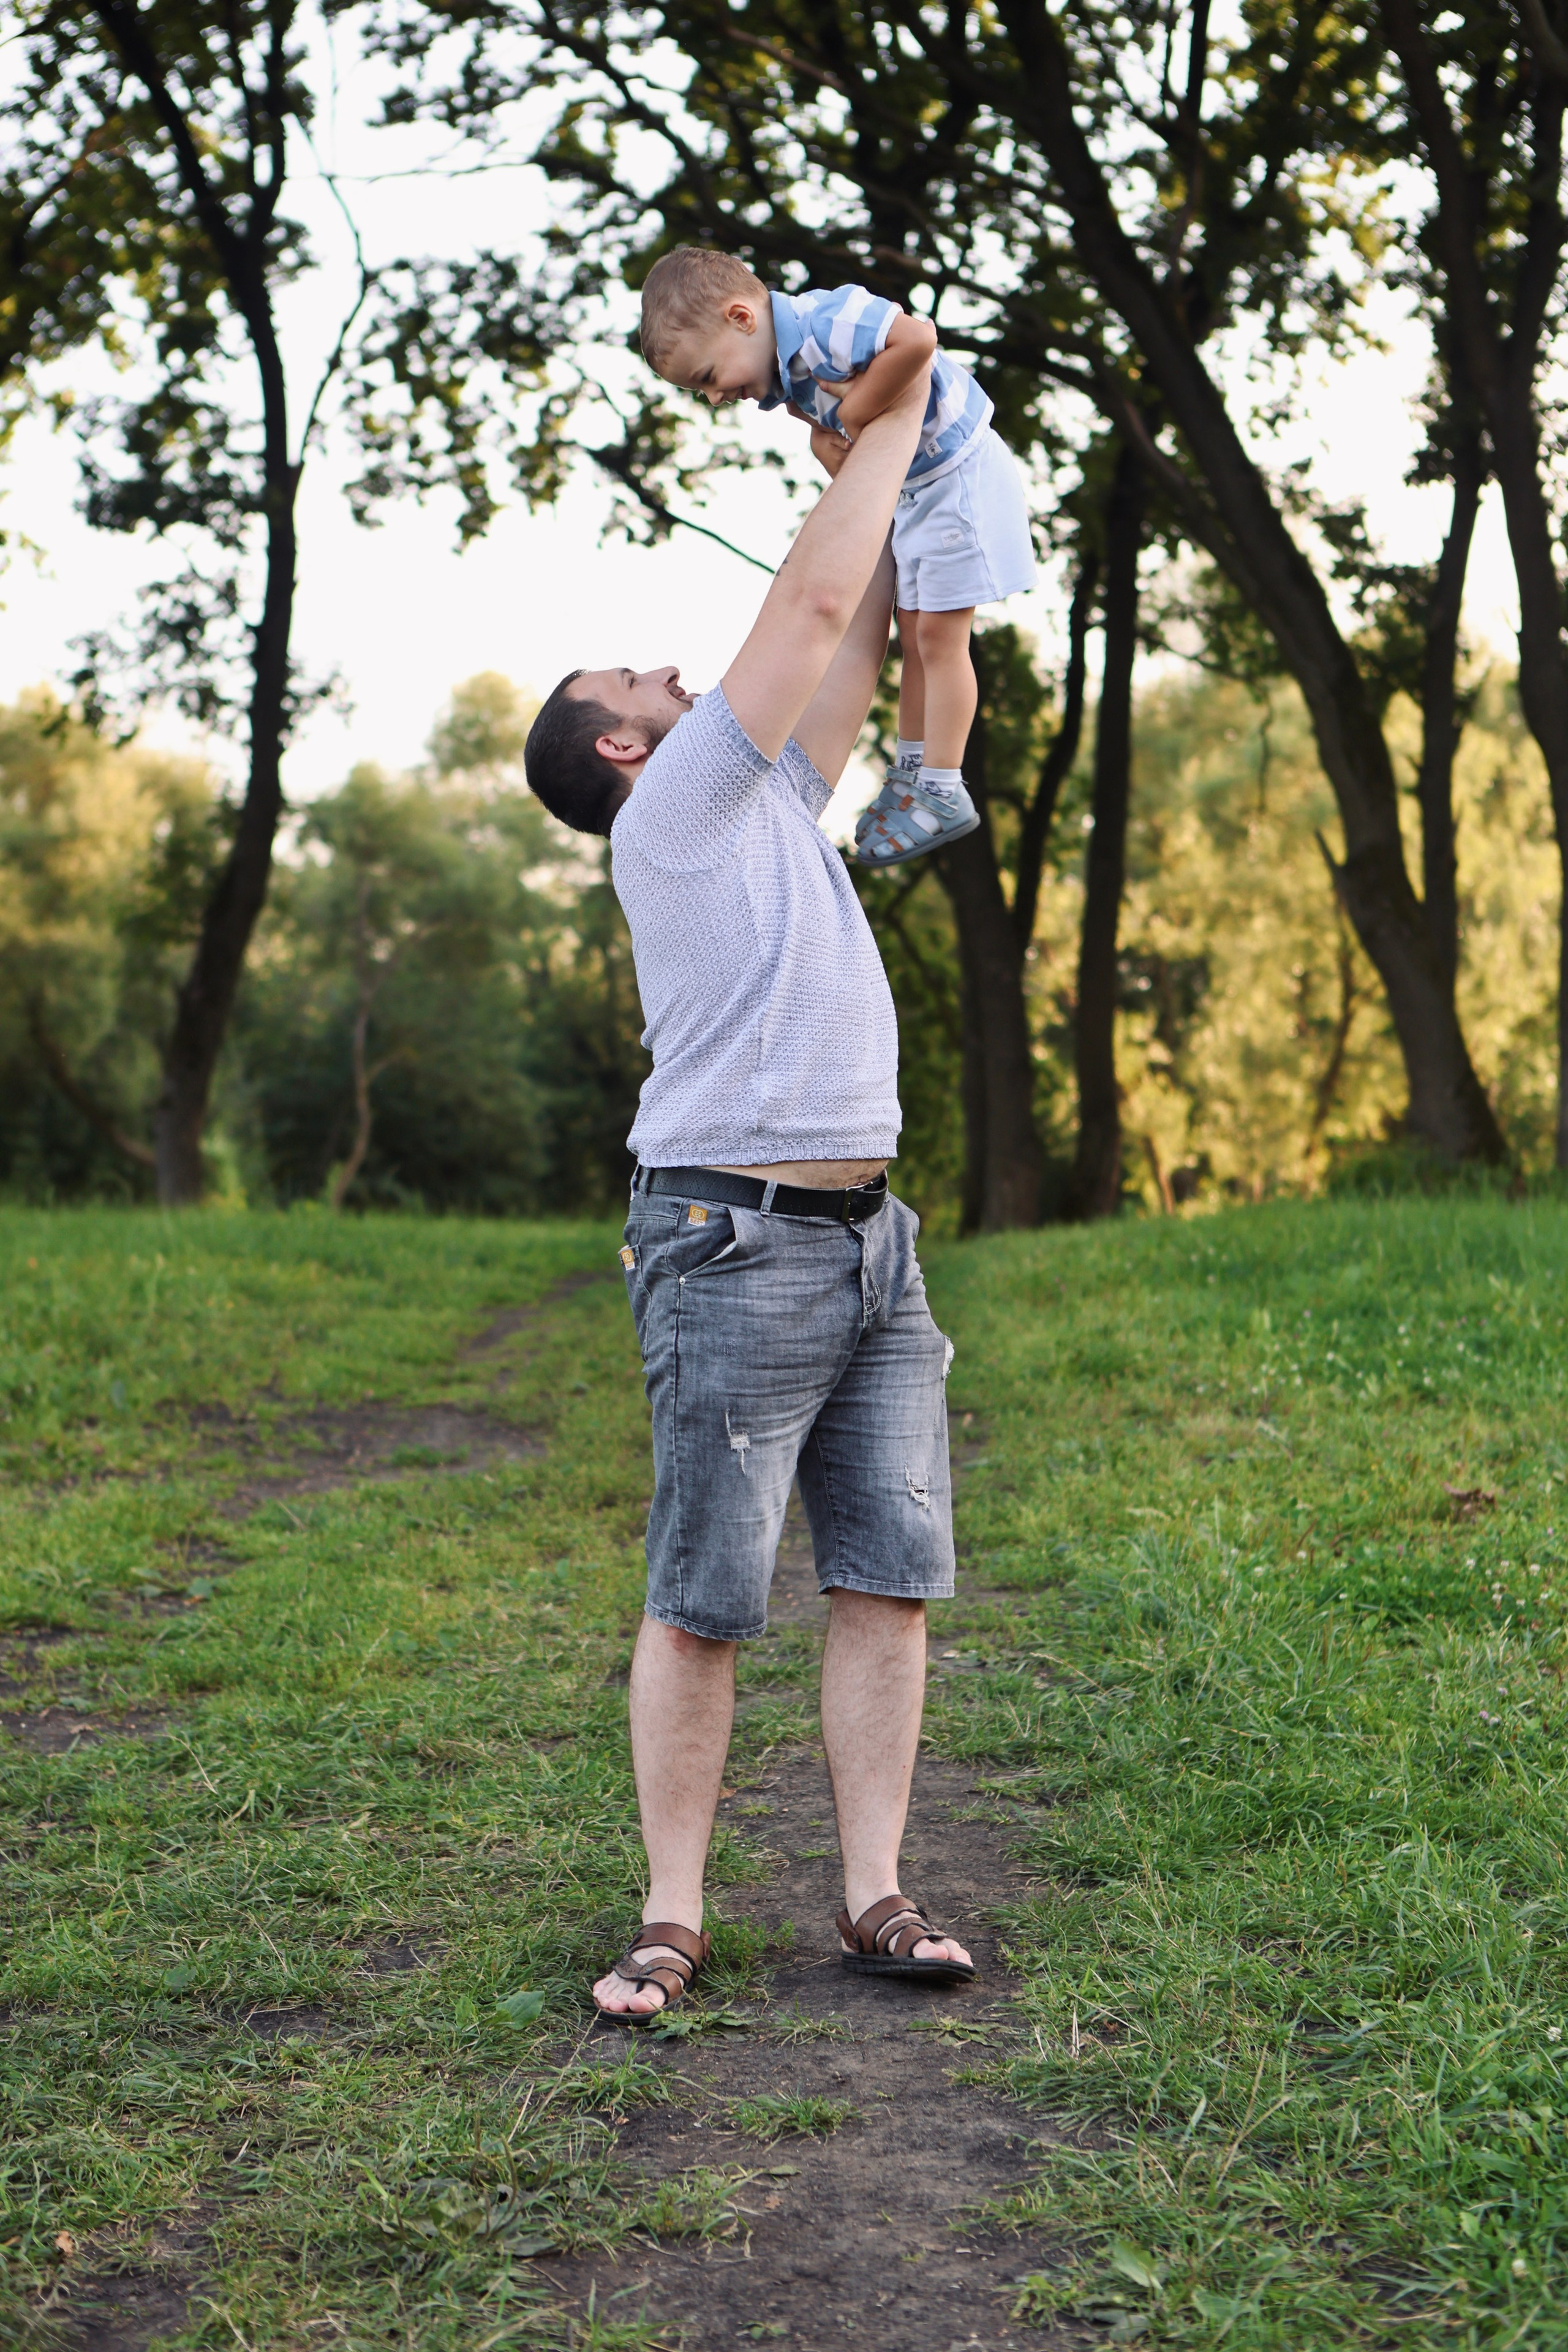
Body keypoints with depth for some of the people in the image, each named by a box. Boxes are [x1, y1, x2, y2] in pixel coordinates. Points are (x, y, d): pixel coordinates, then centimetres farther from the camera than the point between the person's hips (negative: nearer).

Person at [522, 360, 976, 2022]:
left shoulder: (771, 801, 23)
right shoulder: (672, 811, 0)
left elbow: (857, 645, 30)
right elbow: (813, 605, -1)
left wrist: (875, 481, 28)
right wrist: (887, 435, 10)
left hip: (867, 1240, 8)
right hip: (736, 1246, -8)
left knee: (889, 1579, 3)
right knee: (703, 1601, -5)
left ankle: (874, 1897, 7)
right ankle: (672, 1917, 1)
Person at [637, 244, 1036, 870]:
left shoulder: (824, 324, -29)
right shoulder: (785, 371, 0)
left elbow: (917, 338, -43)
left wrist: (858, 409, -30)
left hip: (959, 476, -10)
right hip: (914, 489, 10)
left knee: (939, 633, -6)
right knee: (914, 635, 14)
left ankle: (944, 794, 0)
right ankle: (911, 773, 24)